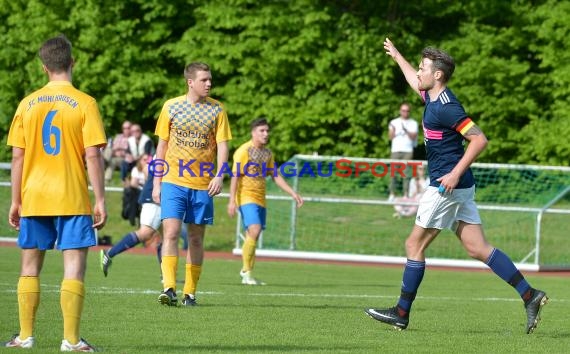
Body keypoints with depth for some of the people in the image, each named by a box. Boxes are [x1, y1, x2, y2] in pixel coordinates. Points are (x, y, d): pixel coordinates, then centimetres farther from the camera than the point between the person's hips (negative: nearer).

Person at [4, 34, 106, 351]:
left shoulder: (28, 105, 3)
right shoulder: (85, 103, -6)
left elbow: (17, 157, 5)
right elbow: (93, 156, -10)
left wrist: (15, 201, 11)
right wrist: (100, 200, -5)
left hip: (34, 198, 3)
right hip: (72, 199, -3)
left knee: (30, 266, 12)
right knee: (75, 265, -1)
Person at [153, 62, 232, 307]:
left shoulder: (216, 110, 4)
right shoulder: (171, 107, 3)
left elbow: (222, 146, 1)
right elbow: (162, 146, 8)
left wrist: (219, 176, -14)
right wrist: (157, 183, 5)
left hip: (203, 184, 1)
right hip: (173, 182, -1)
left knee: (196, 238, 6)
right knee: (171, 233, -14)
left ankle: (190, 292, 13)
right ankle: (169, 289, -20)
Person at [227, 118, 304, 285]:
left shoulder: (267, 153, 13)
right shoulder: (244, 151, -8)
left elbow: (276, 176, 20)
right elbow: (235, 176, -12)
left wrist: (293, 193, 13)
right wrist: (232, 201, -18)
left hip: (260, 199, 7)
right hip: (246, 197, -7)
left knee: (253, 237, 8)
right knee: (254, 231, -21)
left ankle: (248, 274, 16)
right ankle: (246, 270, -10)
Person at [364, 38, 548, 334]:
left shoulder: (446, 107, -17)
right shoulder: (433, 97, 12)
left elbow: (479, 139, -21)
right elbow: (415, 81, 37)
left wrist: (456, 173, -23)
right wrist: (397, 57, 48)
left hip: (448, 185, -9)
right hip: (460, 187, 9)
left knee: (415, 245, -1)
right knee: (477, 248, 4)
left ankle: (401, 313, 5)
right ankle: (529, 295, -3)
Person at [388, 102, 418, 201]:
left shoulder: (413, 123, 9)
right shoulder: (394, 122, 12)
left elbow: (414, 137, -2)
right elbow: (390, 137, 5)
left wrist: (406, 130, -18)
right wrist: (393, 130, -17)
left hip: (408, 151, -1)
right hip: (396, 150, 1)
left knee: (406, 173, -7)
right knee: (393, 173, -4)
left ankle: (406, 195, -6)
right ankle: (392, 194, -1)